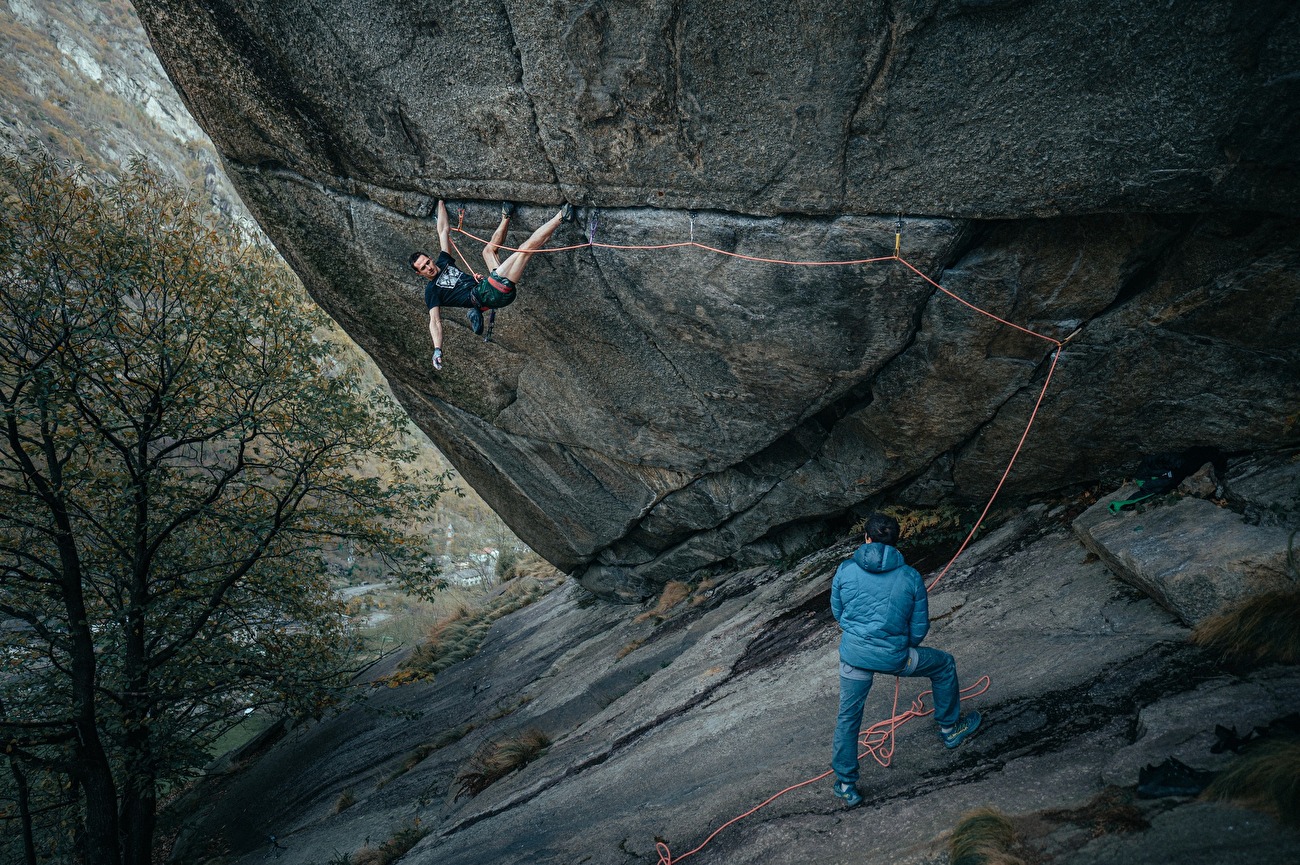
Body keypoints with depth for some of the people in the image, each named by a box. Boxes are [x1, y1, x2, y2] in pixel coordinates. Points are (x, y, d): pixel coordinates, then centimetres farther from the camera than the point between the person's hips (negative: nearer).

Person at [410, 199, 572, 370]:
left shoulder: (443, 262, 21)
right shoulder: (432, 291, 2)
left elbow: (444, 230, 28)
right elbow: (435, 322, -8)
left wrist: (441, 203, 33)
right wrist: (437, 350, -22)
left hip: (491, 285, 8)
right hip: (485, 296, -8)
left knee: (489, 249, 35)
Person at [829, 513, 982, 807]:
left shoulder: (845, 570, -5)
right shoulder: (911, 577, -7)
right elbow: (919, 629, 0)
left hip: (853, 654, 1)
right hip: (893, 656, -1)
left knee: (848, 717, 18)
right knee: (944, 664, 26)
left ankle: (846, 784, 26)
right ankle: (950, 728, 44)